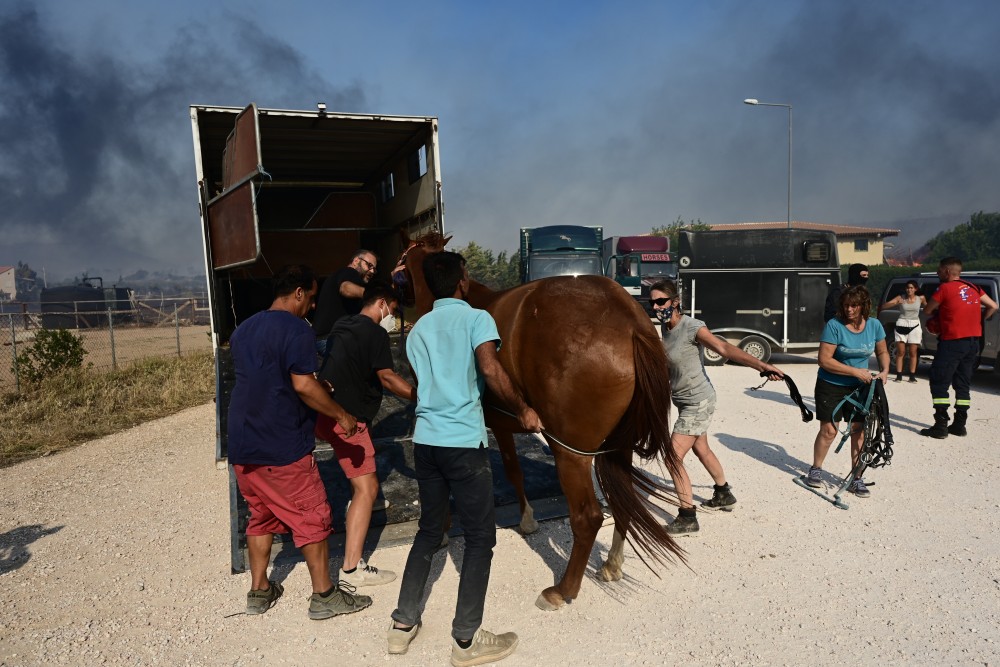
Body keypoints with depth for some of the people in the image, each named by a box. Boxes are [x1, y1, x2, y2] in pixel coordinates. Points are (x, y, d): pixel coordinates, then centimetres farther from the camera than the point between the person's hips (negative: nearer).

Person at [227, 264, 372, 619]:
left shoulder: (243, 329, 14)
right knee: (312, 518, 4)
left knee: (261, 516, 19)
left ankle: (258, 592, 27)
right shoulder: (296, 329, -13)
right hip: (283, 447, -8)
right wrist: (341, 415, -9)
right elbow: (303, 385, -21)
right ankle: (324, 595, 12)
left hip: (242, 445, 8)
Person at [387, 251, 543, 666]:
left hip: (425, 439, 7)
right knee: (480, 537, 5)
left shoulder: (418, 329, 14)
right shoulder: (477, 318, -4)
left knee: (429, 530, 19)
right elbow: (491, 370, -19)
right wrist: (523, 411, -8)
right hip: (464, 442, -6)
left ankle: (403, 624, 24)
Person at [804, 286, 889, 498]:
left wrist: (884, 370, -6)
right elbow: (824, 360, -21)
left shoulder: (874, 325, -3)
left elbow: (882, 352, 13)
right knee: (829, 430, -2)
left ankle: (856, 479, 12)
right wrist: (855, 371, -23)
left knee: (859, 430, 2)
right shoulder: (834, 325, -18)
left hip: (859, 387, 4)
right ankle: (815, 470, 19)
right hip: (831, 386, -4)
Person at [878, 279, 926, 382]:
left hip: (914, 326, 1)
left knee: (913, 353, 3)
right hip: (901, 326, 0)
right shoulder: (900, 298, -3)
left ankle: (912, 376, 7)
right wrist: (896, 303, -25)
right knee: (900, 352, 1)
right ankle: (899, 375, 4)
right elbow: (883, 306, -12)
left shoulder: (920, 298, 0)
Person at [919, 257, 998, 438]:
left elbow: (927, 311, -3)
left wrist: (939, 312, 16)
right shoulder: (972, 288, 11)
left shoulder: (945, 288, -9)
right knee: (963, 384, 14)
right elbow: (993, 306, 15)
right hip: (973, 342, 7)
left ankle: (941, 426, -6)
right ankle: (959, 425, 16)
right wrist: (979, 320, 19)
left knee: (939, 384, -2)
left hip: (952, 342, -7)